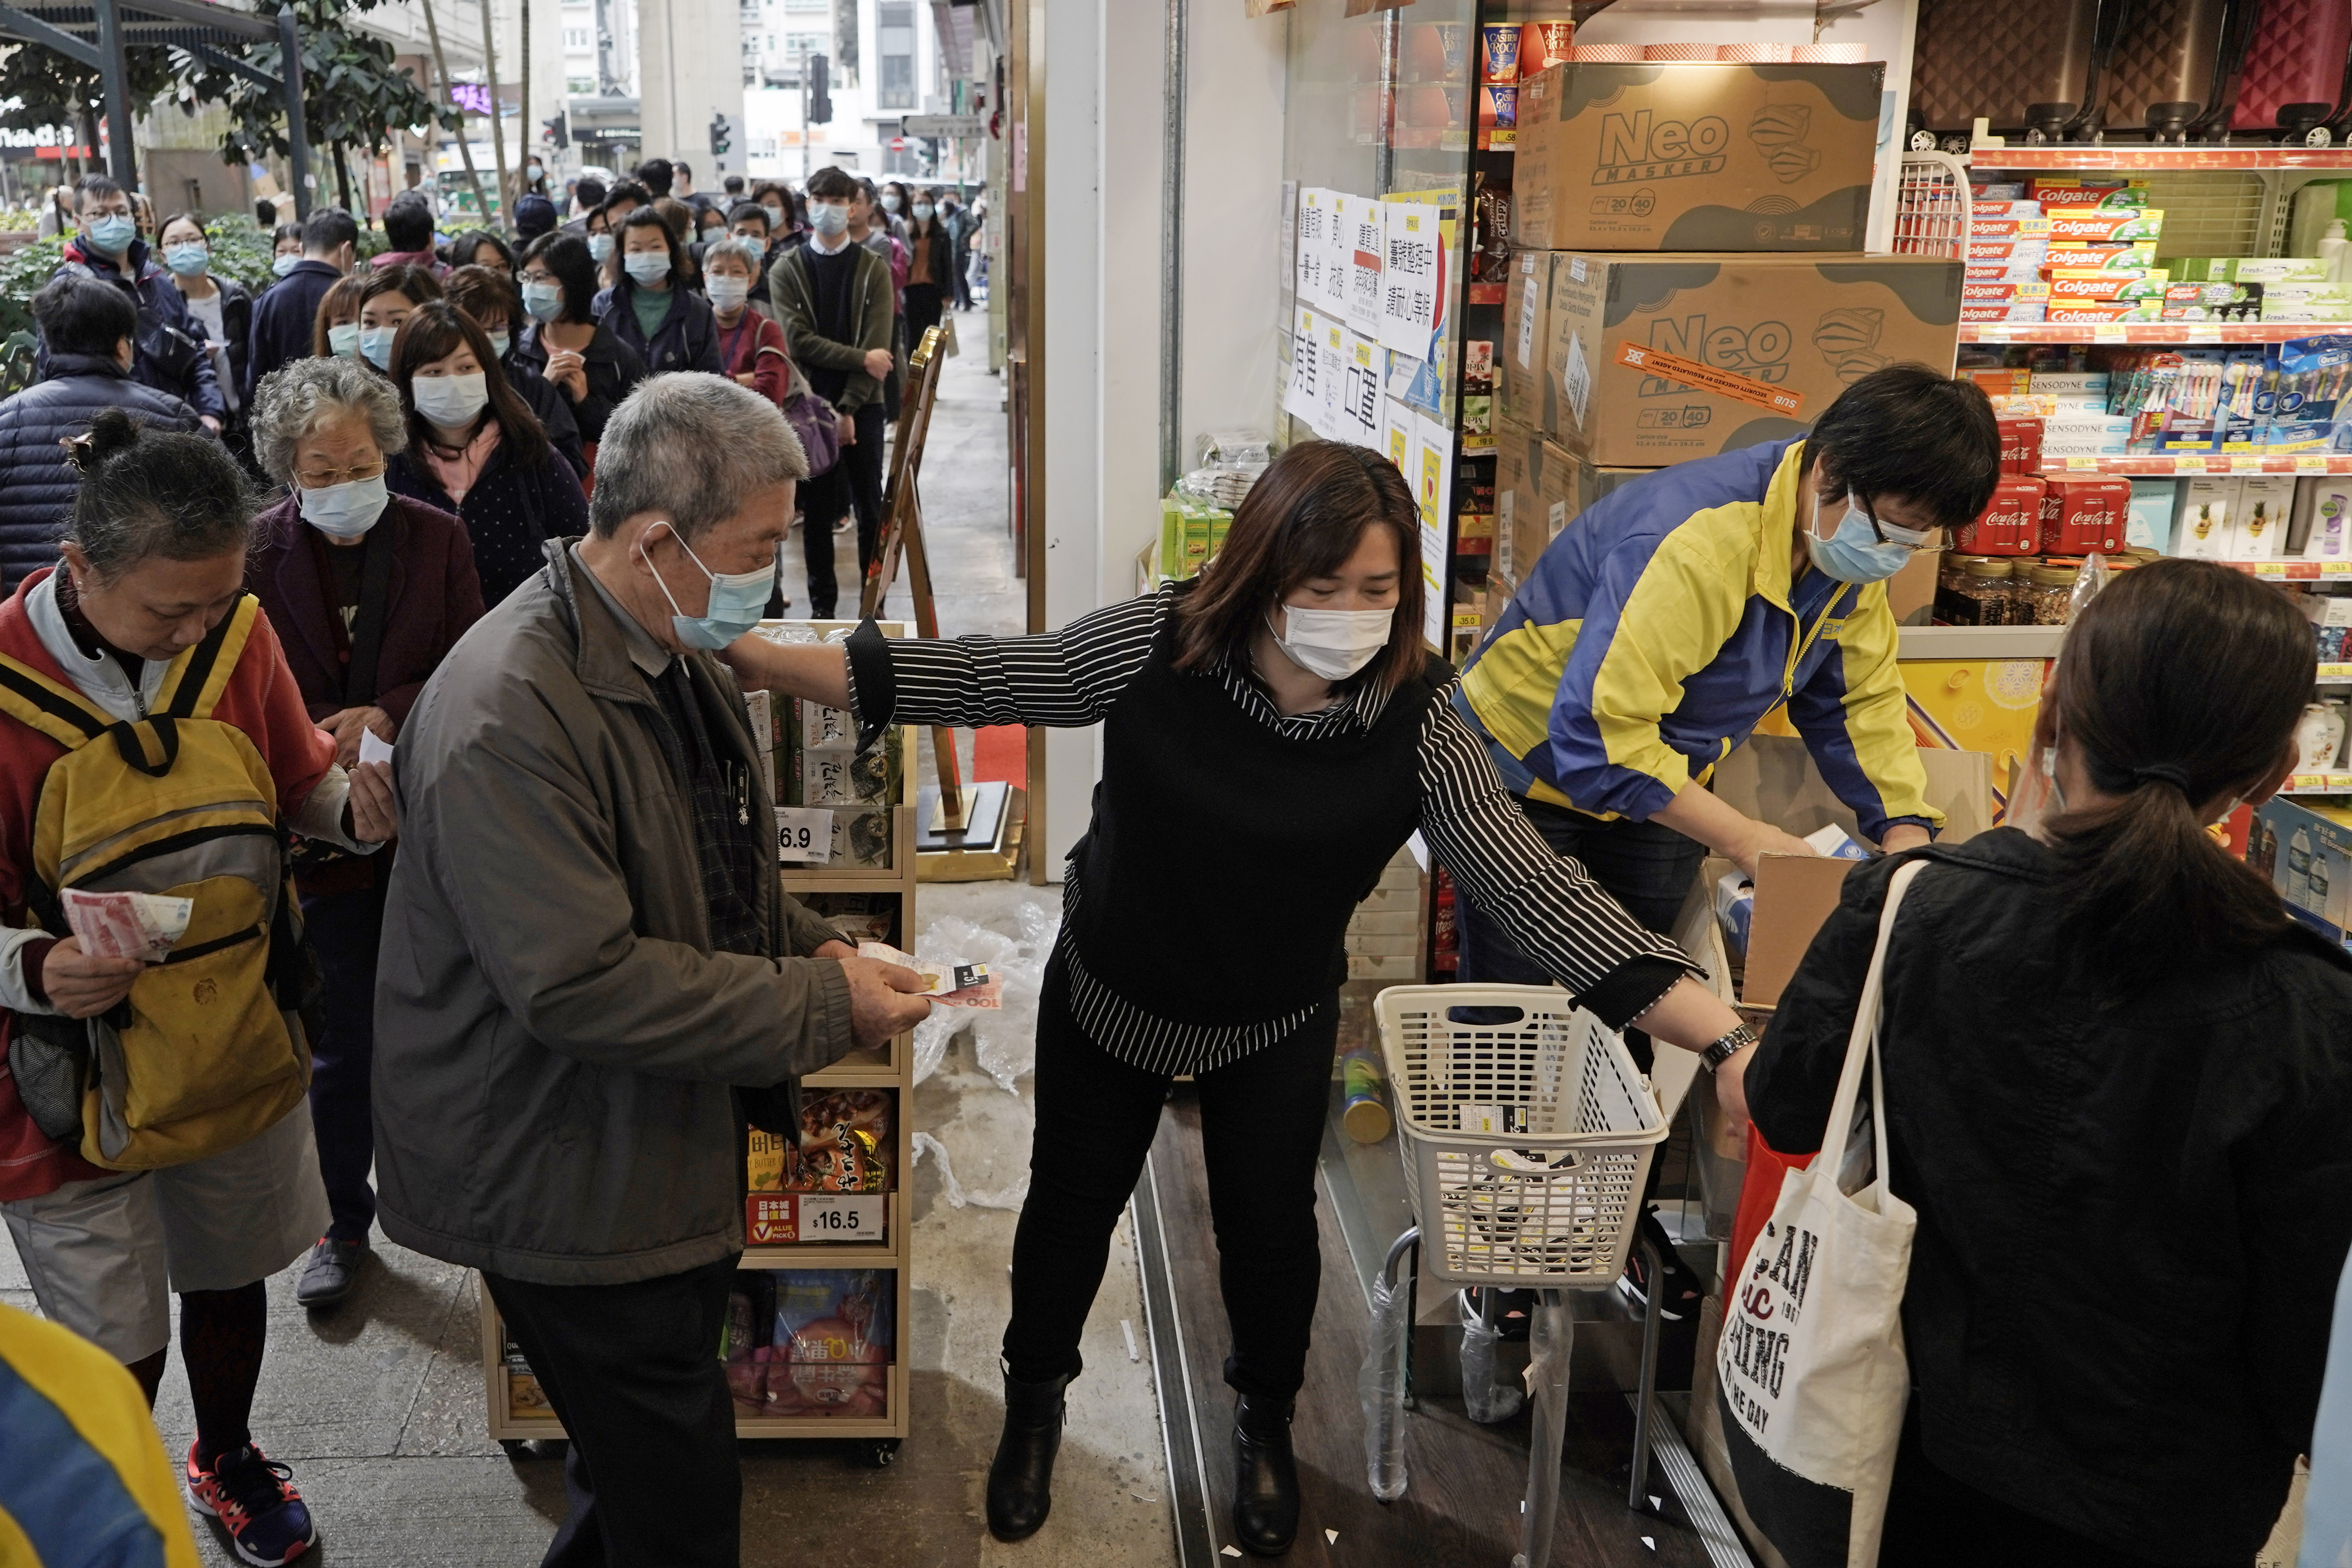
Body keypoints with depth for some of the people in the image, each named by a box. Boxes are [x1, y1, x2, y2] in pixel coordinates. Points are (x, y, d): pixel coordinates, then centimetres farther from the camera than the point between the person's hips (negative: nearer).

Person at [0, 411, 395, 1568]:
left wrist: (354, 804, -17)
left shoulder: (237, 633, -8)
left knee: (230, 1281, 25)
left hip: (239, 1045, 4)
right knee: (118, 1362, 8)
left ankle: (226, 1459, 53)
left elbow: (297, 782, 5)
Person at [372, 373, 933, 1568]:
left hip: (669, 1145, 9)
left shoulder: (673, 654, 5)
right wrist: (822, 1008, -25)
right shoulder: (509, 715, -28)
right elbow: (577, 982, -31)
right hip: (567, 1185, -9)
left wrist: (812, 946, -1)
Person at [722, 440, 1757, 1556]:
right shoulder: (1157, 646, -26)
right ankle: (1035, 1400, 50)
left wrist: (1725, 1041, -36)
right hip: (1110, 998, 1)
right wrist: (765, 661, -23)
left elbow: (1539, 889, -29)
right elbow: (975, 677, -18)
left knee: (1269, 1224, 16)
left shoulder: (1414, 721, -26)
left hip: (1276, 1027, 0)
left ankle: (1265, 1420, 49)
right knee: (1073, 1204, 18)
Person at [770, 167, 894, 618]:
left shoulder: (874, 269, 1)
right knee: (817, 508, 6)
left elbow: (878, 345, -7)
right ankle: (822, 603, 15)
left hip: (862, 404, 0)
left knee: (870, 507, 4)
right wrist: (861, 358, -16)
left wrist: (848, 408, -14)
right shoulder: (786, 271, 3)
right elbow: (798, 341, -9)